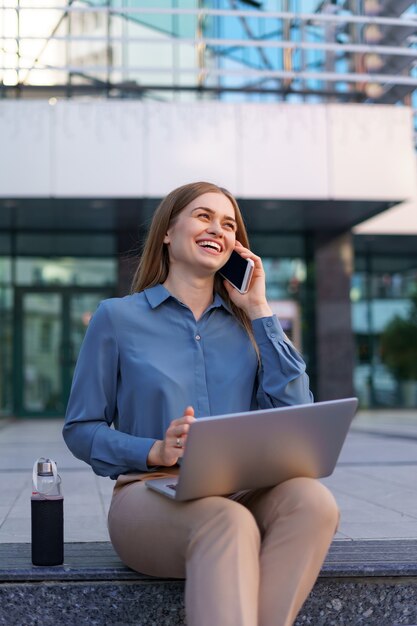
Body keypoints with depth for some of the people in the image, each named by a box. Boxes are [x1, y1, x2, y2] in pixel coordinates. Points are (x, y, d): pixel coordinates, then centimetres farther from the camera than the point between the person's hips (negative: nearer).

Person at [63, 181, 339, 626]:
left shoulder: (246, 323, 16)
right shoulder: (117, 317, 7)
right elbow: (80, 430, 6)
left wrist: (259, 310, 4)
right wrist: (154, 453, -13)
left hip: (244, 493, 4)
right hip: (151, 492, -3)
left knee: (312, 500, -31)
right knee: (228, 522, -38)